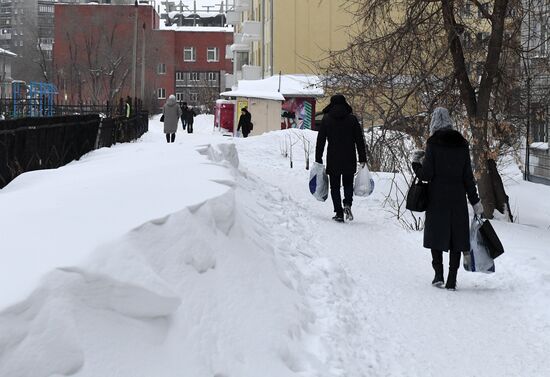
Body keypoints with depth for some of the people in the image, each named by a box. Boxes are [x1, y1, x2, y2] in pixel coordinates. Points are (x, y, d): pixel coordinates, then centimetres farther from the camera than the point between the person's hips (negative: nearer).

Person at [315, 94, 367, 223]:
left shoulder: (326, 119, 1)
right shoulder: (352, 119, 2)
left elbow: (320, 140, 0)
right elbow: (360, 140, 1)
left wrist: (318, 159, 4)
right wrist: (363, 159, 5)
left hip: (333, 159, -1)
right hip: (349, 159, 1)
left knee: (335, 186, 7)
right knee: (348, 183, 17)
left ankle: (339, 213, -1)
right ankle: (347, 204, -8)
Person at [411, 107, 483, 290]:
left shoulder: (433, 143, -8)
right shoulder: (462, 143, 2)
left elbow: (426, 174, -10)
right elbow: (468, 176, 3)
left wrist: (416, 163, 9)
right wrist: (475, 201, 9)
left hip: (437, 196, -2)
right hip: (458, 197, 2)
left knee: (436, 233, 11)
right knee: (456, 236, 6)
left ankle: (439, 275, 5)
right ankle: (452, 280, 4)